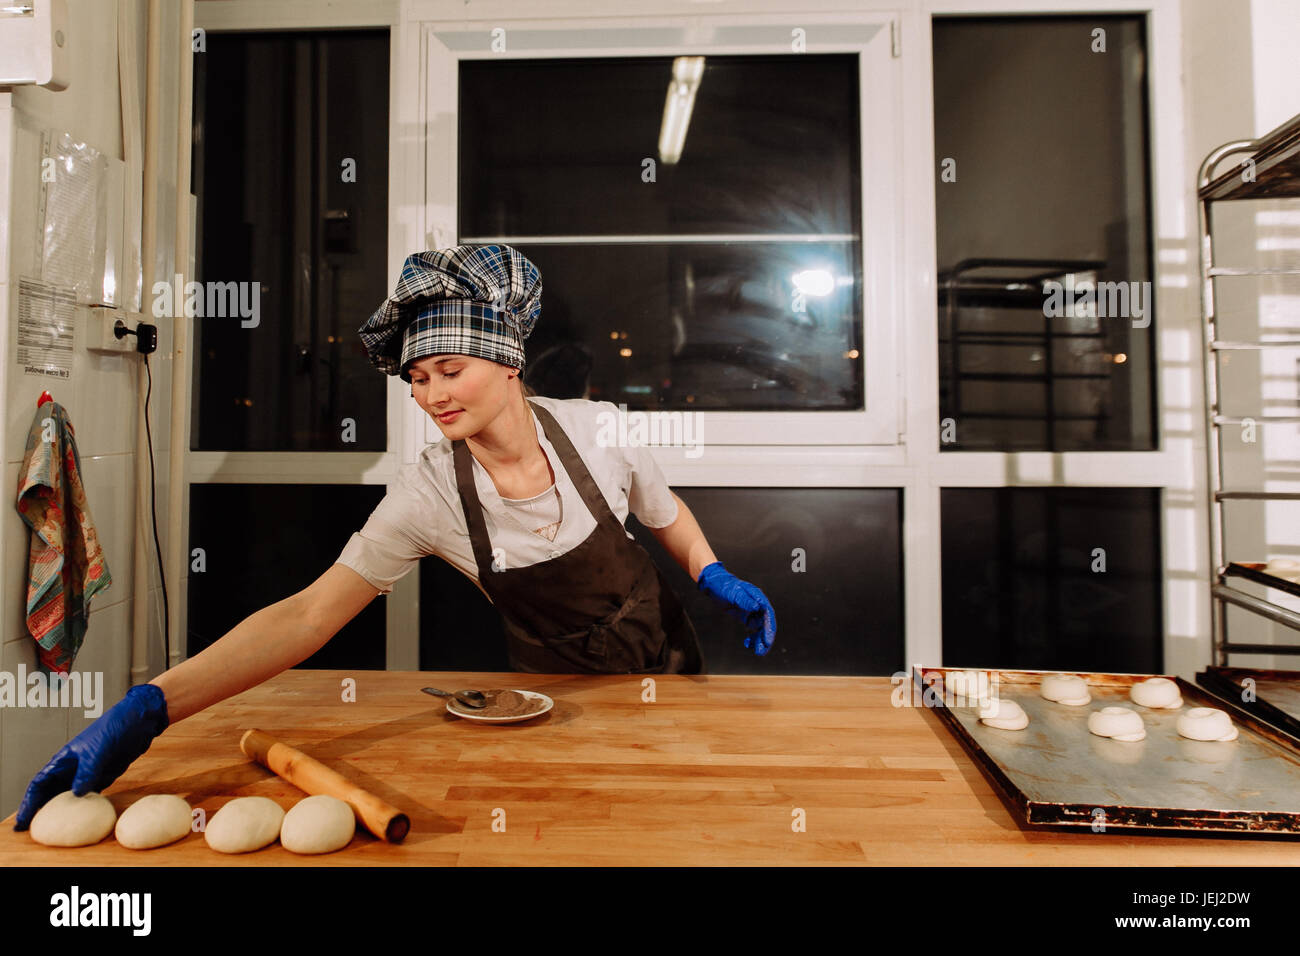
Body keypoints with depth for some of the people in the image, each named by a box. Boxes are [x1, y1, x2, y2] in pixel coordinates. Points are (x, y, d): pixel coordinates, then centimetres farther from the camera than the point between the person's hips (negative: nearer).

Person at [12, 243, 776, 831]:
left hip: (666, 662, 1)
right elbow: (308, 614, -30)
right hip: (558, 685, -1)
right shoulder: (429, 493, -25)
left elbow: (664, 510, -1)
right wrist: (148, 709, -37)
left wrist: (716, 577, -12)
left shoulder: (597, 427, -23)